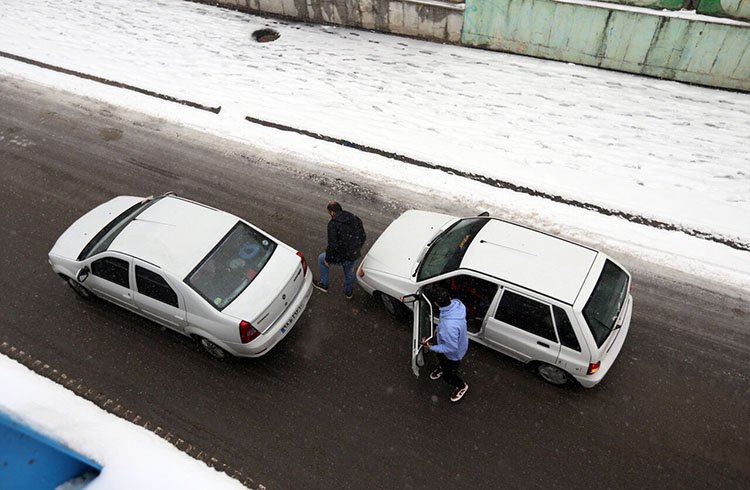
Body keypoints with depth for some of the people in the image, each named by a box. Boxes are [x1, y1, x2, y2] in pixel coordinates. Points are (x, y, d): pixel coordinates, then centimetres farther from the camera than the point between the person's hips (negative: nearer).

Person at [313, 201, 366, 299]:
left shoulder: (333, 223, -20)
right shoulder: (355, 219, -2)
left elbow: (333, 245, -23)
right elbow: (363, 236, 6)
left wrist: (327, 259, -9)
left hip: (340, 258, -5)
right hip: (355, 256, 5)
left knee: (321, 259, 25)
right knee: (349, 271, 35)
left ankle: (324, 284, 41)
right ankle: (349, 292, 57)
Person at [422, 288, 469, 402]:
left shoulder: (450, 326, -49)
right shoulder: (456, 303, -26)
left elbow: (451, 348, -33)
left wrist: (431, 347, -24)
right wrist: (439, 327, 10)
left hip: (453, 354, -7)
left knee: (448, 376, 21)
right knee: (440, 356, 37)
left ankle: (462, 387, 51)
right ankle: (443, 367, 69)